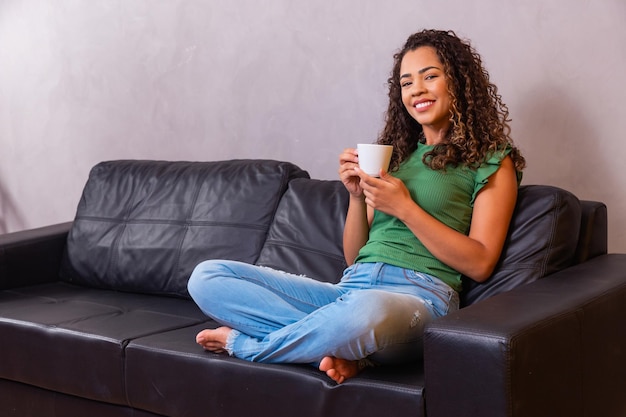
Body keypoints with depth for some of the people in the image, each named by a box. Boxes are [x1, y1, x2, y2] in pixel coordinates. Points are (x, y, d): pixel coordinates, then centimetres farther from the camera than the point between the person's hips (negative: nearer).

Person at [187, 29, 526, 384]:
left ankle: (243, 343, -15)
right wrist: (357, 196, 3)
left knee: (365, 310, -44)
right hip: (351, 286, 6)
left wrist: (405, 208, -9)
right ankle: (347, 349, -17)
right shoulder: (396, 155, 23)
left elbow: (480, 265, -3)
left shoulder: (492, 161, 9)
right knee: (207, 277, -10)